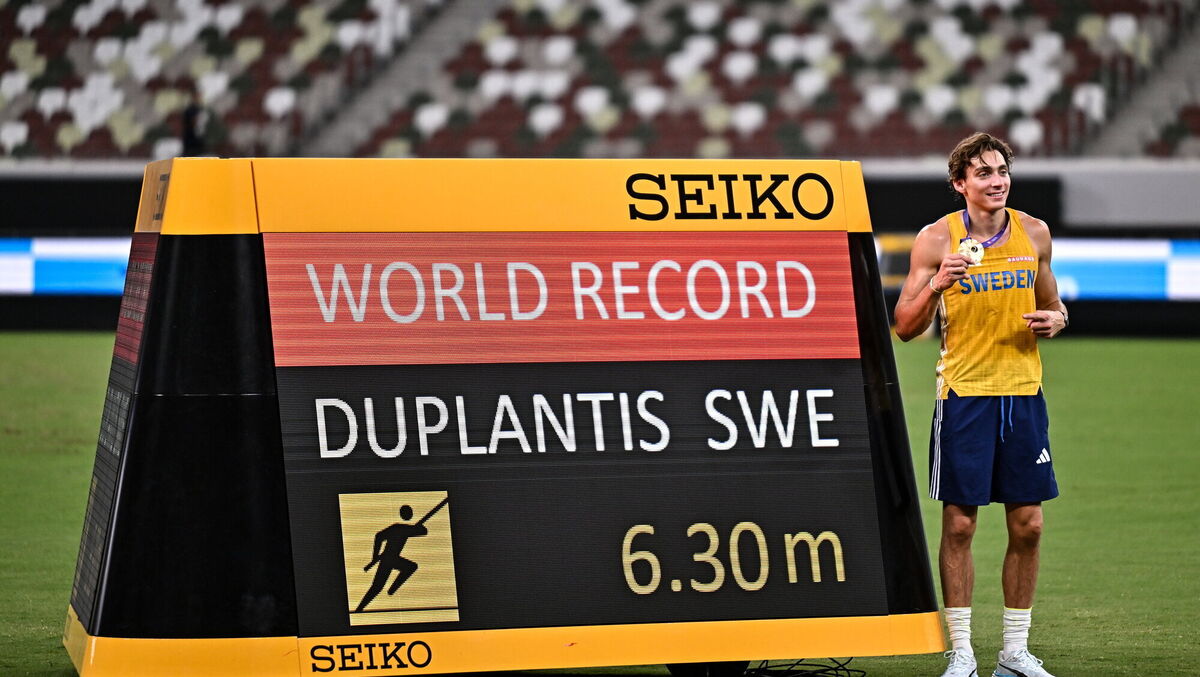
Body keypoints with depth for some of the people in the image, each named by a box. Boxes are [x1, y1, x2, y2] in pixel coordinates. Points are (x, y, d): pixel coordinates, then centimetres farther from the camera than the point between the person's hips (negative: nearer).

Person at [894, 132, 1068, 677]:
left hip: (1023, 392, 3)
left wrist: (1054, 320, -4)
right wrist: (935, 287, -20)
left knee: (1027, 525, 3)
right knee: (959, 523, -3)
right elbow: (905, 327, -2)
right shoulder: (937, 239, -4)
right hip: (963, 393, -3)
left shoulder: (1034, 233, 7)